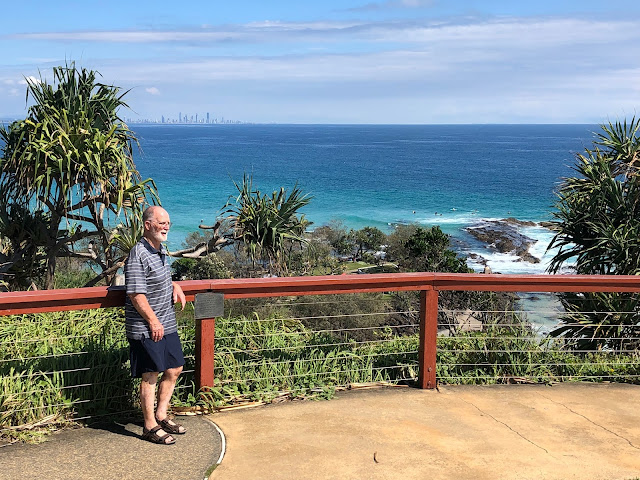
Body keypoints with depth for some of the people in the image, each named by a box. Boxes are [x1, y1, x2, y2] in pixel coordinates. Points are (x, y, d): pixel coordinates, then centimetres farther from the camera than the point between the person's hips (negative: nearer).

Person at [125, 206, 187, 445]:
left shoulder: (161, 250, 11)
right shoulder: (138, 255, -18)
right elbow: (136, 295, -21)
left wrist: (173, 285, 7)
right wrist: (153, 321, -17)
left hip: (168, 325, 9)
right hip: (147, 328, -9)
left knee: (174, 370, 15)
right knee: (150, 376, 0)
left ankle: (161, 416, 30)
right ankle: (150, 427, 14)